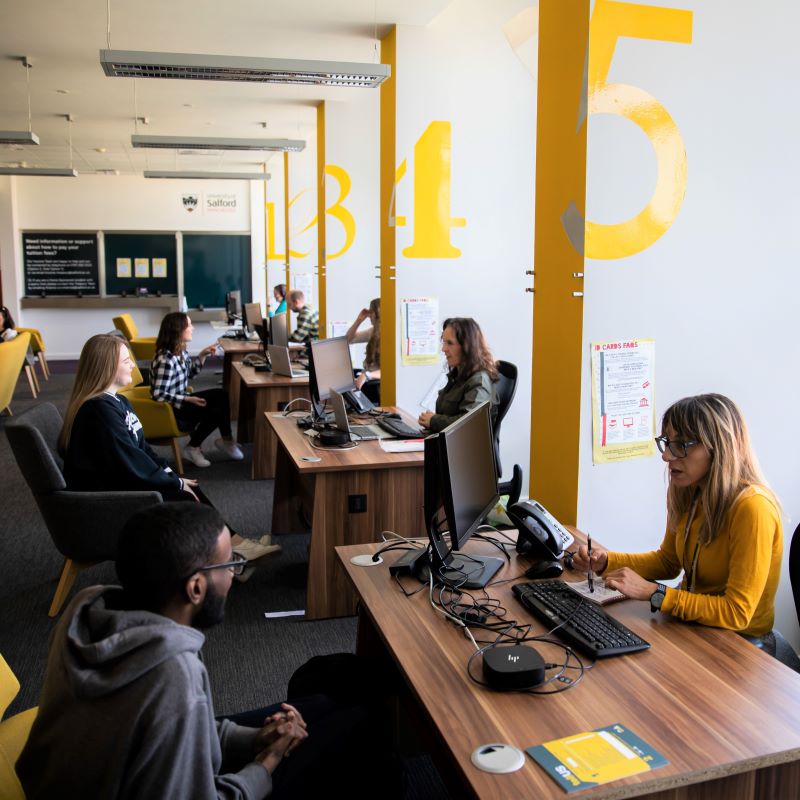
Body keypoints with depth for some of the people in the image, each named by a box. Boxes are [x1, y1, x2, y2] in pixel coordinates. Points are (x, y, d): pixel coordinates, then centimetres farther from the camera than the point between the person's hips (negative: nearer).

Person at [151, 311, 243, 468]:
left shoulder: (180, 351, 0)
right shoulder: (165, 360, -28)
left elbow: (189, 373, 17)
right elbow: (159, 396, -28)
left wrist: (202, 355, 4)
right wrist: (189, 400, -25)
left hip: (181, 401, 9)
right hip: (170, 410, -9)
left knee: (221, 395, 3)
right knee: (216, 412, -11)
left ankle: (226, 440, 14)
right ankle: (192, 448, 7)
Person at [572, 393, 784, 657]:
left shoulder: (753, 507, -25)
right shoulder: (685, 494, -2)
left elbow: (736, 613, -23)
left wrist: (652, 592, -25)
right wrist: (606, 561, -4)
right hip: (691, 627, 6)